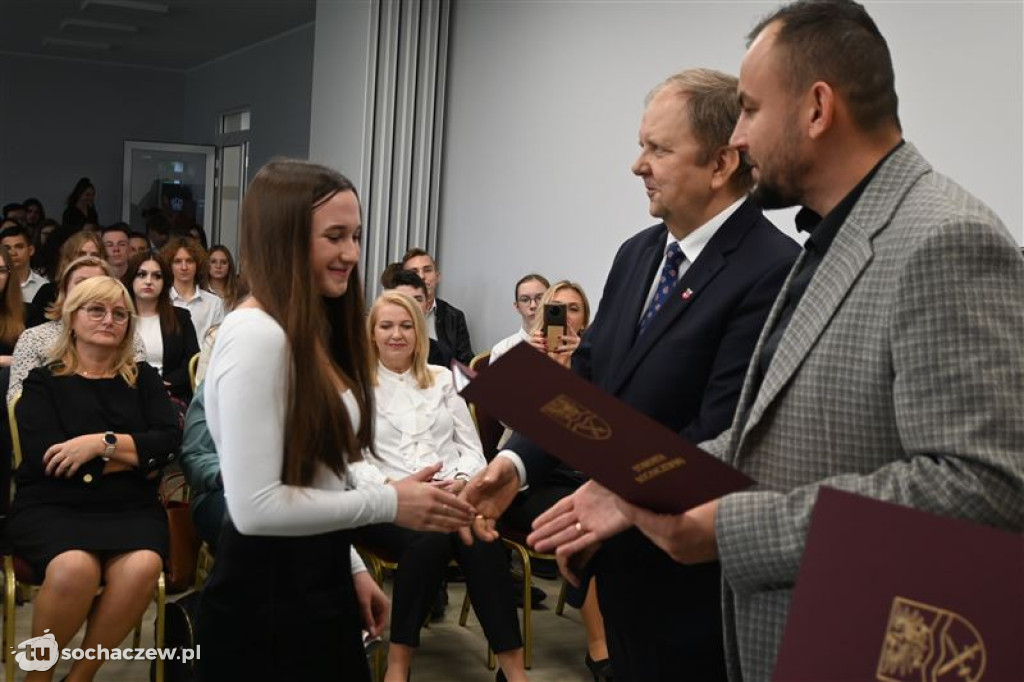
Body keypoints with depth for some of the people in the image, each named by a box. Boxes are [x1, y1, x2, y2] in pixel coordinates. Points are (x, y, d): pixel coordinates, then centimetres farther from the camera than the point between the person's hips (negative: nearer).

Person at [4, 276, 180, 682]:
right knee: (75, 568, -35)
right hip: (52, 506, -2)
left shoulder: (143, 379, 17)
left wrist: (101, 442, -13)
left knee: (143, 567, -32)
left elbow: (169, 441, 1)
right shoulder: (43, 382, 10)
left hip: (130, 507, 2)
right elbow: (45, 458, -7)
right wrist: (135, 455, -5)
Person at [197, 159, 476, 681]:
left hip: (317, 581, 9)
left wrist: (350, 568, 15)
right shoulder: (256, 335, -20)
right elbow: (255, 506, -24)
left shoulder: (312, 333, 9)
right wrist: (388, 503, -18)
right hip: (267, 598, -9)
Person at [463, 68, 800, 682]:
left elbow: (719, 438, -24)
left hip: (693, 571, -7)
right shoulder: (638, 254, 7)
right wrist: (518, 463, -7)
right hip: (622, 554, 8)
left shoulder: (772, 272, -20)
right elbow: (585, 378, 6)